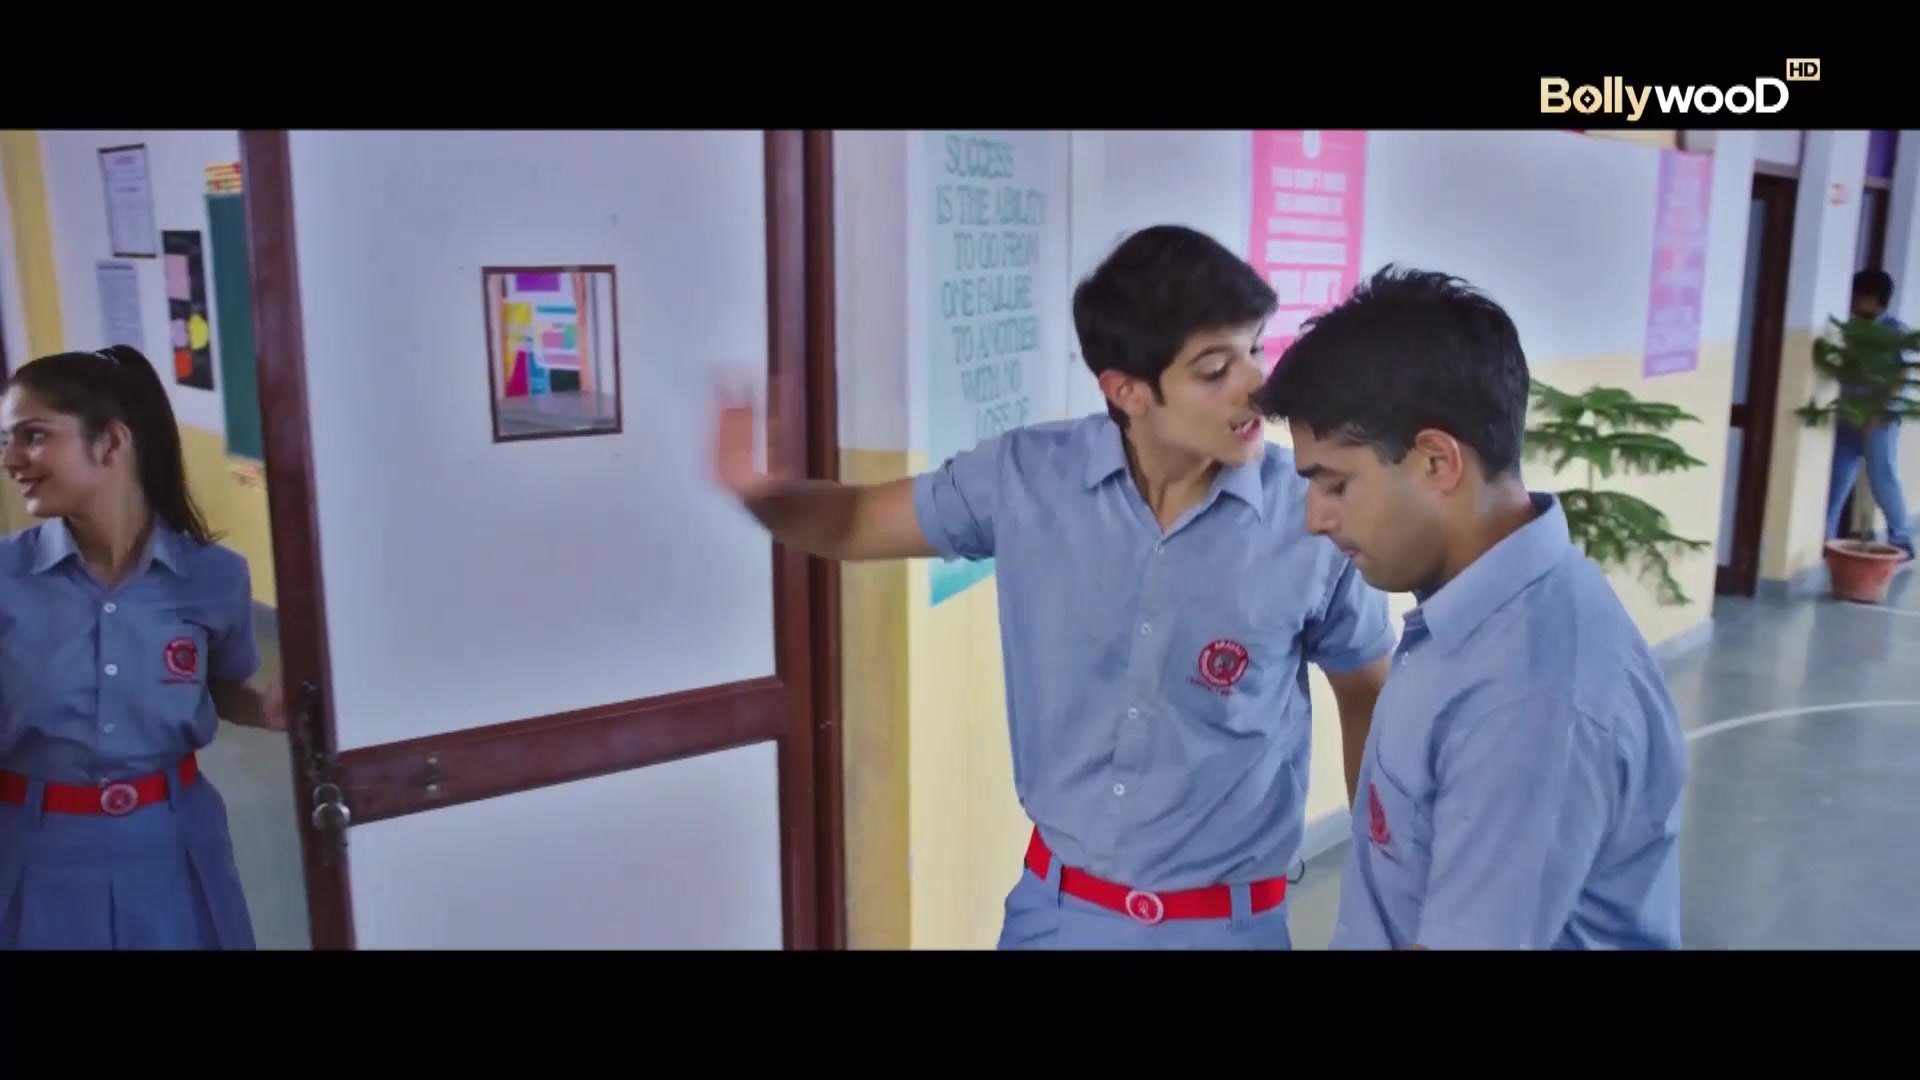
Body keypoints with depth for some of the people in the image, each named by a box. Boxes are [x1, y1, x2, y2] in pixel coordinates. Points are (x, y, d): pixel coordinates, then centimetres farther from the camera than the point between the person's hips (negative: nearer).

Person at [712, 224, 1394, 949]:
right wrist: (757, 489, -20)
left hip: (1228, 924, -1)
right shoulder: (1026, 478, -12)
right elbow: (856, 524, 1)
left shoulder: (1314, 518, -15)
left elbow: (1371, 700, 1)